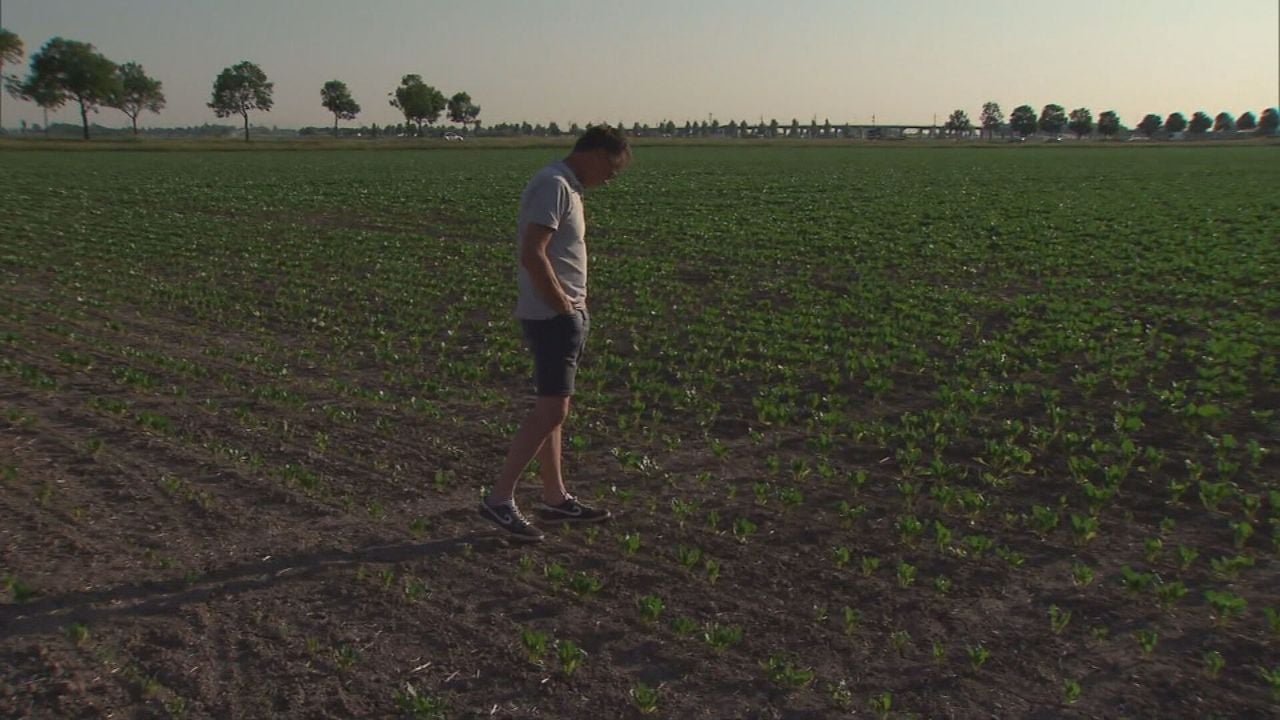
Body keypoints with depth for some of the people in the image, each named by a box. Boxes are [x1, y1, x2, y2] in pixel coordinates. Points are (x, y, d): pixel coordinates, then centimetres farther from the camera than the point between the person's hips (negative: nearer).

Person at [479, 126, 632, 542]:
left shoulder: (568, 187, 17)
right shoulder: (554, 186, -15)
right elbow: (532, 254, -24)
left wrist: (575, 305, 12)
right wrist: (562, 304, -16)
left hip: (568, 315, 10)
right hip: (552, 317, -10)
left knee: (553, 409, 13)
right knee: (551, 410, -10)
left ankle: (555, 498, 22)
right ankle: (500, 500, -5)